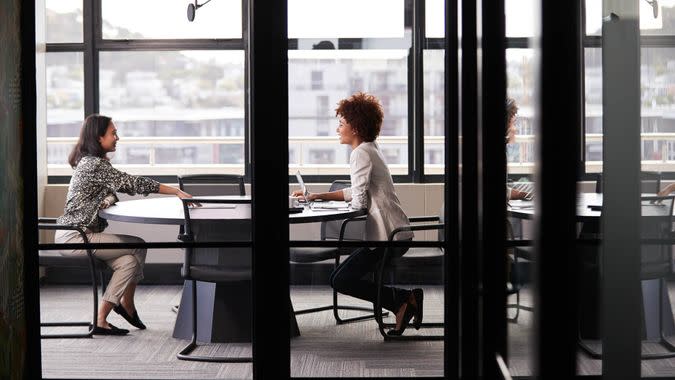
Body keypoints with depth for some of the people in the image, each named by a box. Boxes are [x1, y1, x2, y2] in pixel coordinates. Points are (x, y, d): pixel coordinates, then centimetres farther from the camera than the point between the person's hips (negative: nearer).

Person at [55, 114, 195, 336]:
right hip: (74, 237, -9)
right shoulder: (95, 164, -17)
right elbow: (134, 184, -18)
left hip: (72, 235, 9)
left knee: (128, 261, -2)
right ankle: (127, 305, 8)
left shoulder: (88, 162, 15)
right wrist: (177, 192, -15)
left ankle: (100, 320, 0)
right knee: (138, 247, -5)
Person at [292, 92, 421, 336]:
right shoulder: (370, 149, 17)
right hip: (395, 234, 10)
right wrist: (319, 196, 20)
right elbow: (360, 191, 24)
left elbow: (358, 202, -19)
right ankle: (406, 298, 9)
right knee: (346, 275, 16)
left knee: (340, 280, -10)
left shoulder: (361, 153, -14)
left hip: (387, 236, -10)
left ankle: (401, 301, -7)